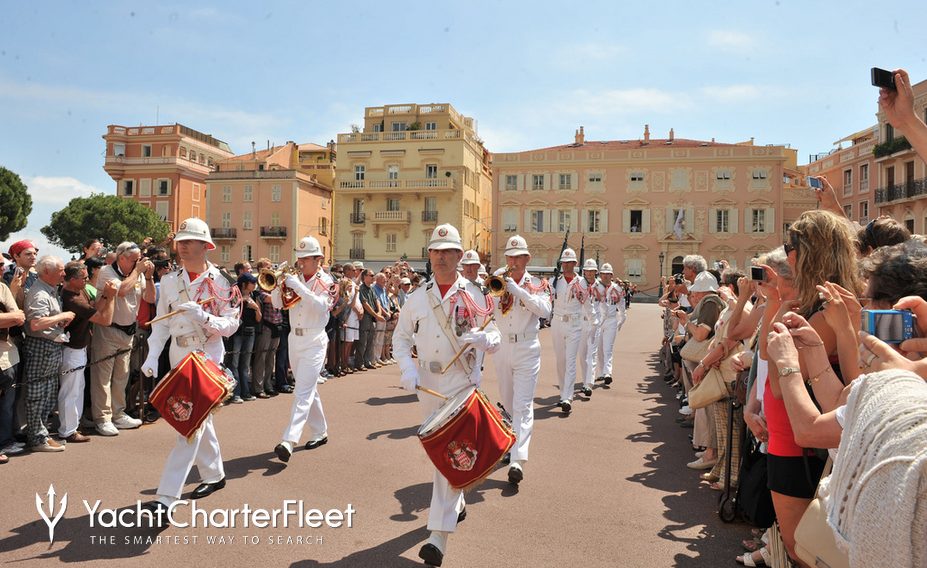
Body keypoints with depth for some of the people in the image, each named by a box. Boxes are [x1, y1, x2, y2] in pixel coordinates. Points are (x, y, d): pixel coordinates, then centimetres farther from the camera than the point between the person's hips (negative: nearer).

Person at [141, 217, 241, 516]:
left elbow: (232, 324, -9)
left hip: (207, 358, -6)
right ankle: (214, 474, 34)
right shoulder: (169, 281, 6)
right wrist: (152, 356, -4)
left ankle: (167, 496, -7)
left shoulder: (220, 281, -8)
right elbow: (161, 323, 7)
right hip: (178, 357, 6)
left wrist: (204, 317, -26)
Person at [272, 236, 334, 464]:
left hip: (314, 342, -6)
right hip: (294, 339, 6)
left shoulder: (325, 281, -6)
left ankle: (289, 442, -21)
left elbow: (321, 305, -23)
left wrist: (297, 286, -27)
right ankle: (319, 433, 29)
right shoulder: (295, 277, 8)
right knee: (309, 391, 16)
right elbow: (277, 303, 4)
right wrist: (278, 282, -12)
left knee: (303, 393, -13)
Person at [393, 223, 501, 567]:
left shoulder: (474, 296, -4)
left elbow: (495, 340, -2)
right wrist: (407, 368, -9)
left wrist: (482, 339, -26)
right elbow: (401, 337, 9)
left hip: (462, 384, -4)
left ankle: (439, 536, -5)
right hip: (427, 384, 4)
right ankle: (457, 502, 43)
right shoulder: (417, 298, 4)